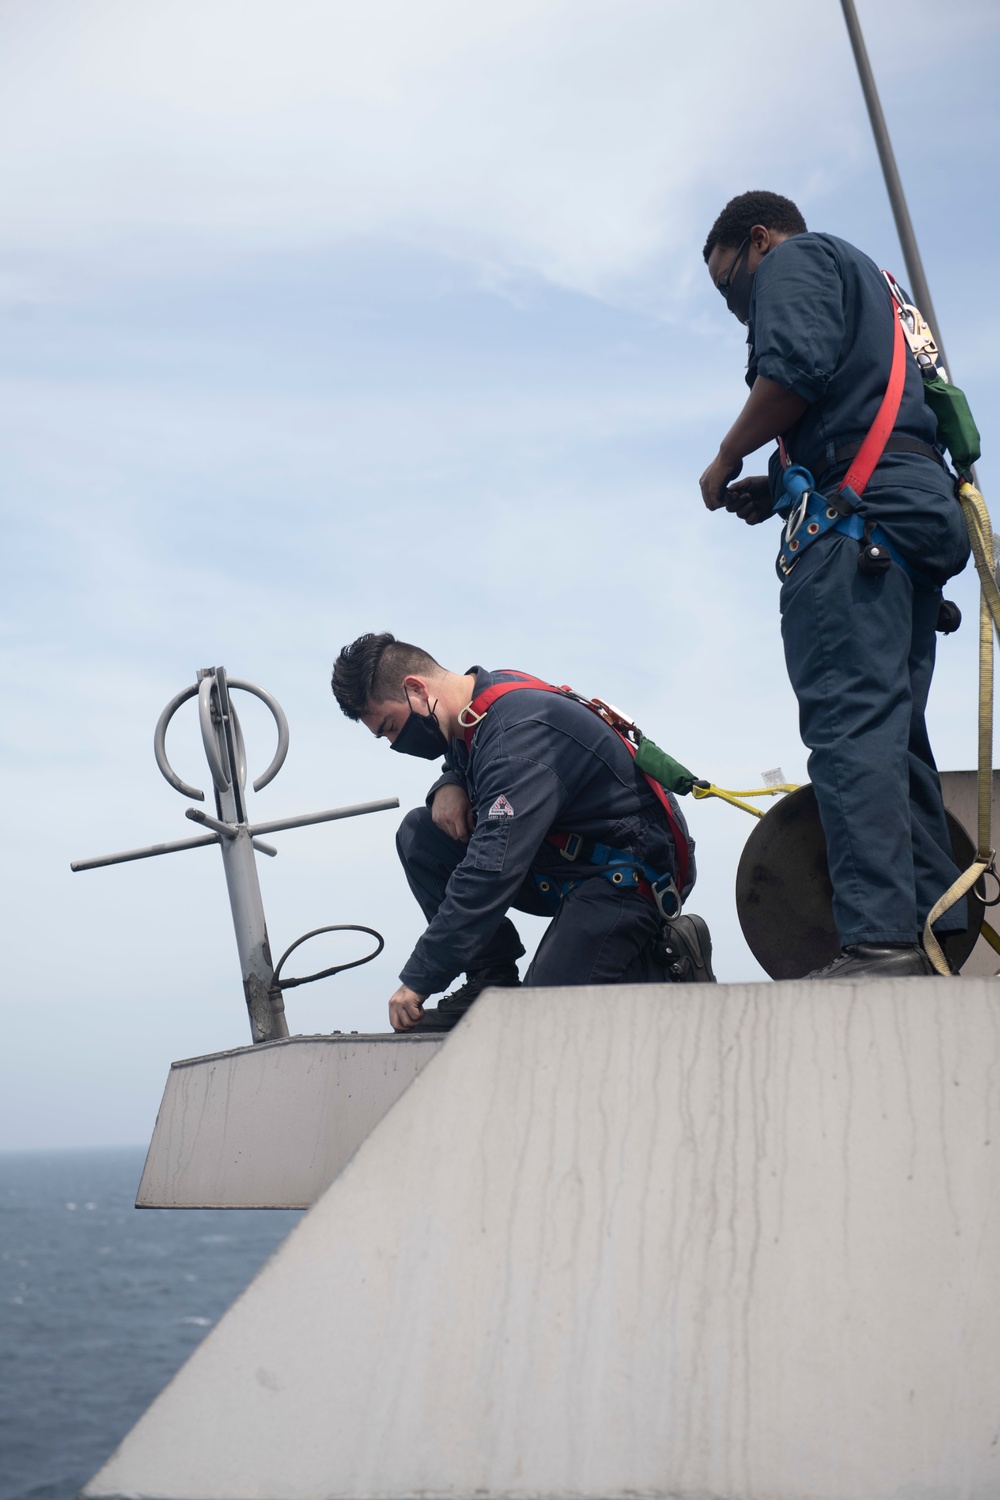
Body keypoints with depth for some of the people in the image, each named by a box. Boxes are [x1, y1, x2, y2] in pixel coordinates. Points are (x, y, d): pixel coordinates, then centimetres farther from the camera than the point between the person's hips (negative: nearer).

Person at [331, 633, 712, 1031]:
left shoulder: (519, 736, -29)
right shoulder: (474, 708, -1)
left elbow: (490, 872, -36)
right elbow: (461, 765, 24)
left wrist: (417, 982, -33)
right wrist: (447, 787, -5)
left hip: (627, 874, -10)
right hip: (560, 854, 10)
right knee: (419, 835, -2)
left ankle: (670, 962, 0)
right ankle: (491, 981, -1)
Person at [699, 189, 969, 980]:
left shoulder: (795, 261, 7)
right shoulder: (868, 282, 35)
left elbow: (795, 369, -13)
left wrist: (728, 459, 0)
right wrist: (779, 488, 21)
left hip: (860, 508, -10)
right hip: (924, 500, 10)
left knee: (849, 722, -17)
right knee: (894, 732, 7)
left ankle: (877, 940, -25)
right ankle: (938, 932, 4)